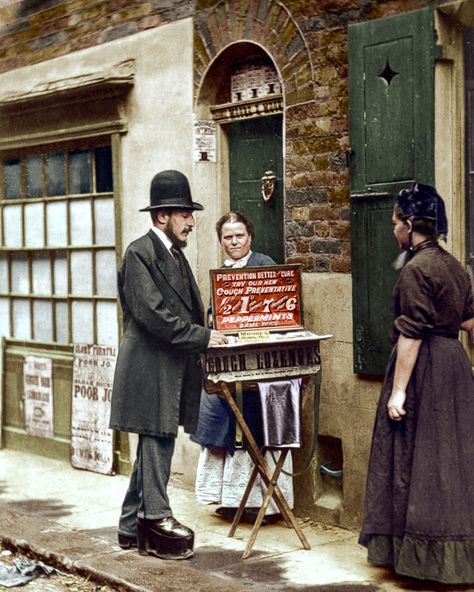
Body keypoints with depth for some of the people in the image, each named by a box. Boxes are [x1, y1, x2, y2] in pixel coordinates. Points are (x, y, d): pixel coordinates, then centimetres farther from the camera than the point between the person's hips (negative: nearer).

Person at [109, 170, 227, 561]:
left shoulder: (176, 255, 17)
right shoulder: (140, 253, -12)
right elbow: (153, 315, -21)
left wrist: (208, 334, 4)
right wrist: (202, 337, -19)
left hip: (173, 368, 10)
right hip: (151, 368, -10)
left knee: (153, 448, 13)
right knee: (158, 444, -4)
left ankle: (133, 527, 22)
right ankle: (157, 519, 6)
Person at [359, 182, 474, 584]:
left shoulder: (416, 269, -16)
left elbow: (411, 335, -19)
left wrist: (398, 389, -18)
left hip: (424, 368, -9)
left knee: (417, 462, 0)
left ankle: (425, 555, 7)